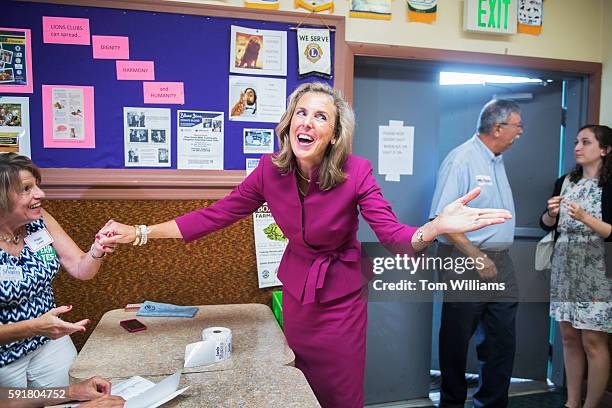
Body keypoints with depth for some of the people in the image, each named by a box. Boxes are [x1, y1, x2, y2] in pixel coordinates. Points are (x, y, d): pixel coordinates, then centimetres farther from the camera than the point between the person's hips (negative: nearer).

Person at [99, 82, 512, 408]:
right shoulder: (271, 170, -14)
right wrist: (140, 232, -10)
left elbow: (395, 235, -25)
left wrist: (438, 226, -47)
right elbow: (215, 215, -8)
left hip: (341, 298, -3)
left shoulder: (356, 173, -22)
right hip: (296, 292, 3)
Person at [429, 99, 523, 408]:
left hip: (500, 263, 8)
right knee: (457, 341, 7)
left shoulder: (497, 160, 13)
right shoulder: (461, 160, -14)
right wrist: (477, 257, -18)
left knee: (502, 339, 12)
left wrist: (494, 258, 14)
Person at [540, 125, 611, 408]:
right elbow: (546, 225, 11)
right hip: (564, 268, 5)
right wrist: (551, 212, -9)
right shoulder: (564, 182, 9)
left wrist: (584, 217, -24)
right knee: (569, 338, 12)